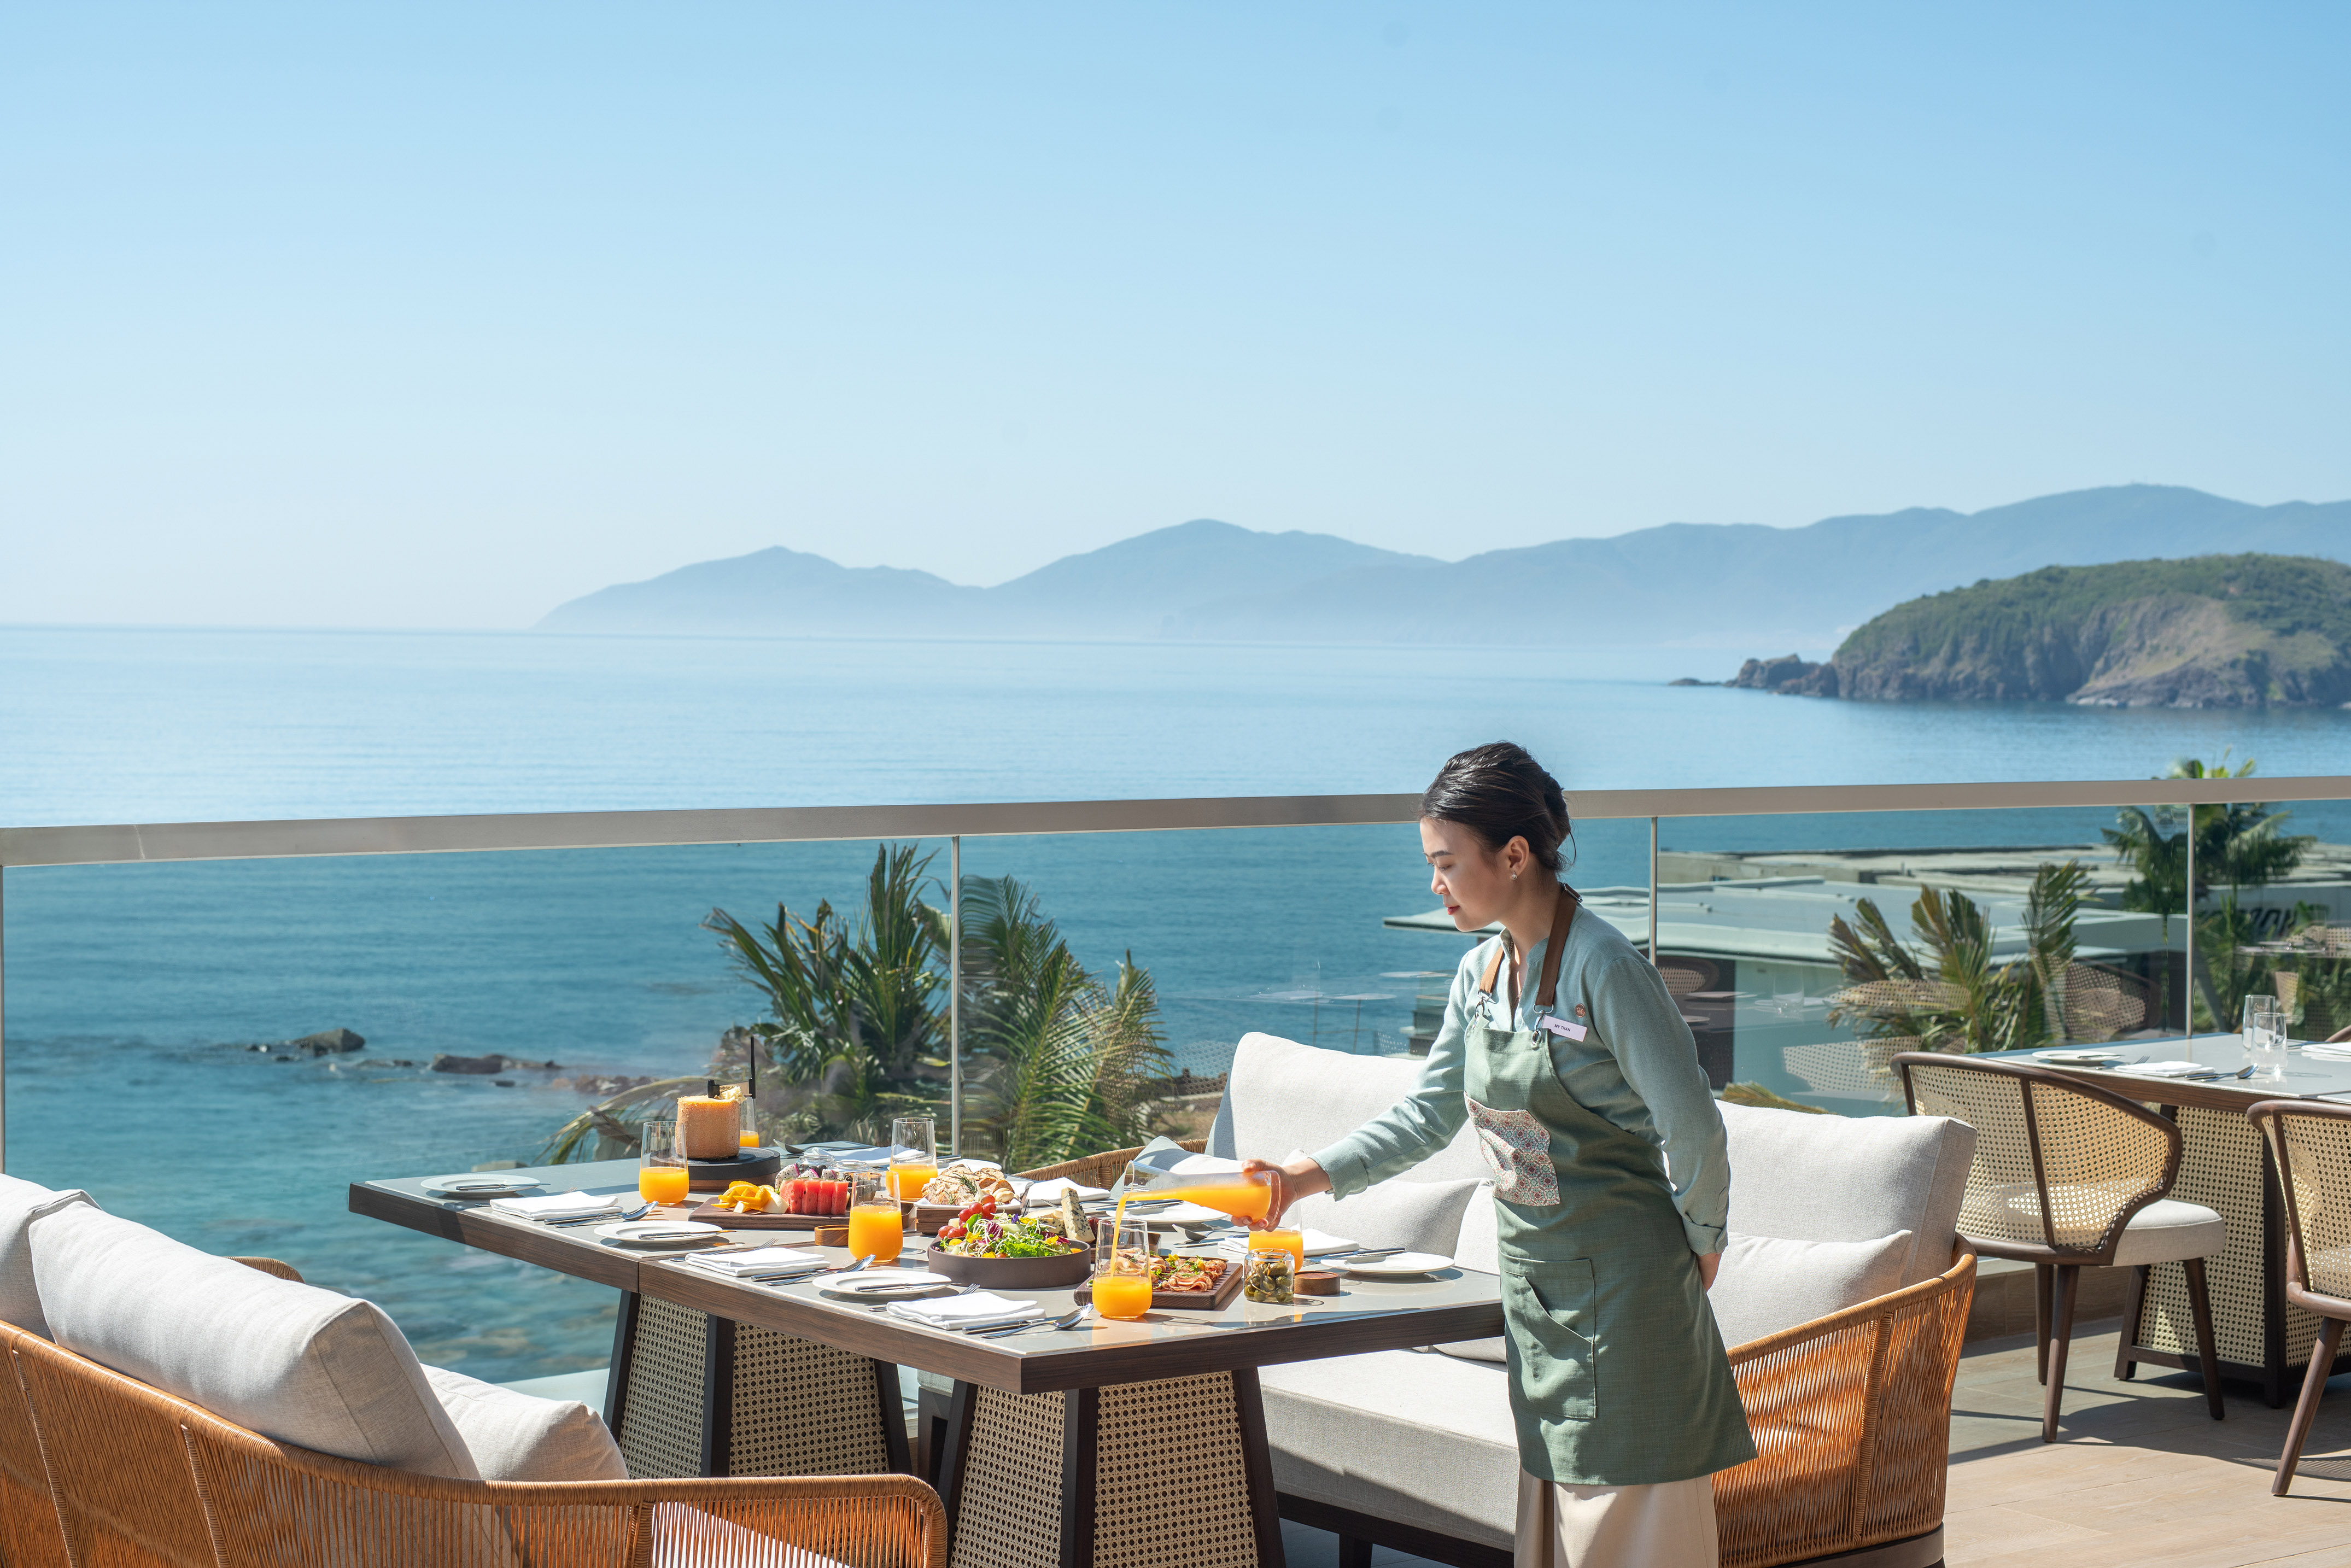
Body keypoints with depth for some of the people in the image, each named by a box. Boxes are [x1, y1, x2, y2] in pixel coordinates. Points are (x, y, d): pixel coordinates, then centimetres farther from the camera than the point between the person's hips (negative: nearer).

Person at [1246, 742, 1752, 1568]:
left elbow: (1693, 1125, -16)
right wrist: (1307, 1175, 5)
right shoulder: (1481, 974, 7)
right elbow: (1427, 1116, 14)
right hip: (1535, 1279, 8)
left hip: (1624, 1281, -8)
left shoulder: (1603, 967, -18)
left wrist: (1698, 1240, -5)